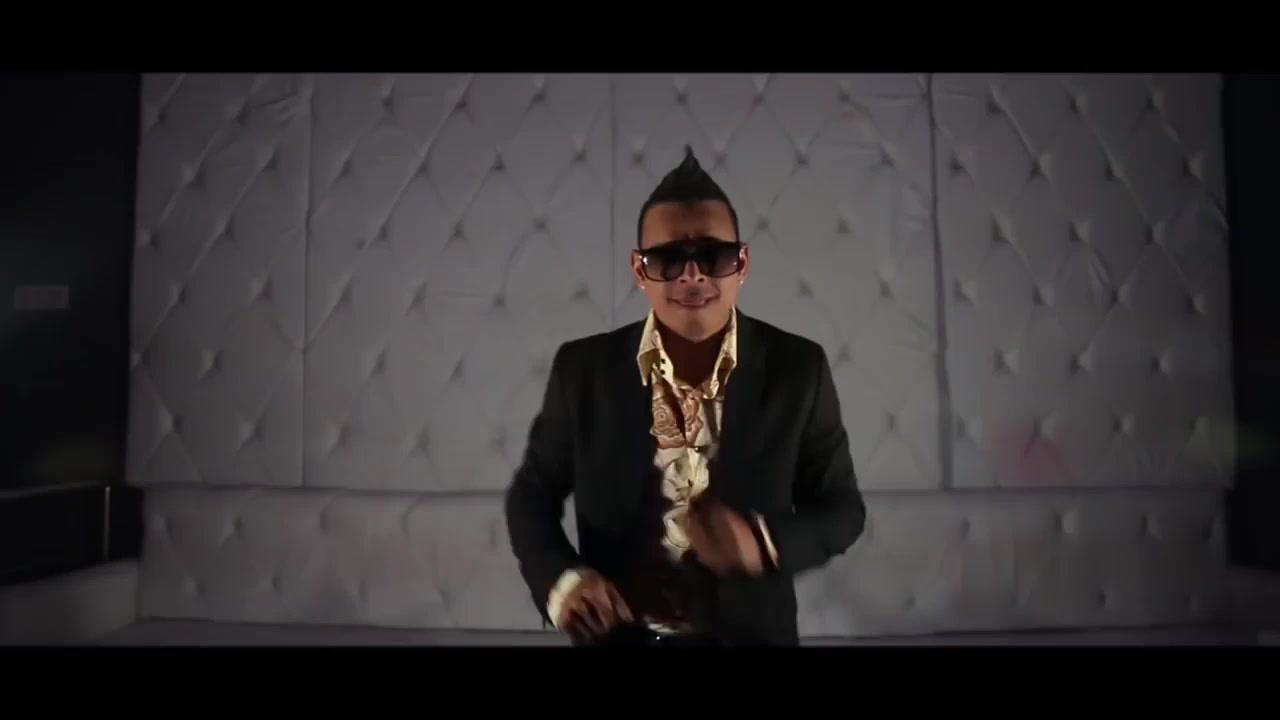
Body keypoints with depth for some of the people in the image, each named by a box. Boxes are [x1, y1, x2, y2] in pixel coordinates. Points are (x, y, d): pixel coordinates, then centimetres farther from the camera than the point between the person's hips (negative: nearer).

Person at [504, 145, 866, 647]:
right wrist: (560, 579, -18)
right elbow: (531, 495, -1)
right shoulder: (583, 367, -11)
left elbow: (841, 507, -4)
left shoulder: (798, 368, -12)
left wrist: (764, 542, -23)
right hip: (615, 633, 0)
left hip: (752, 634, 0)